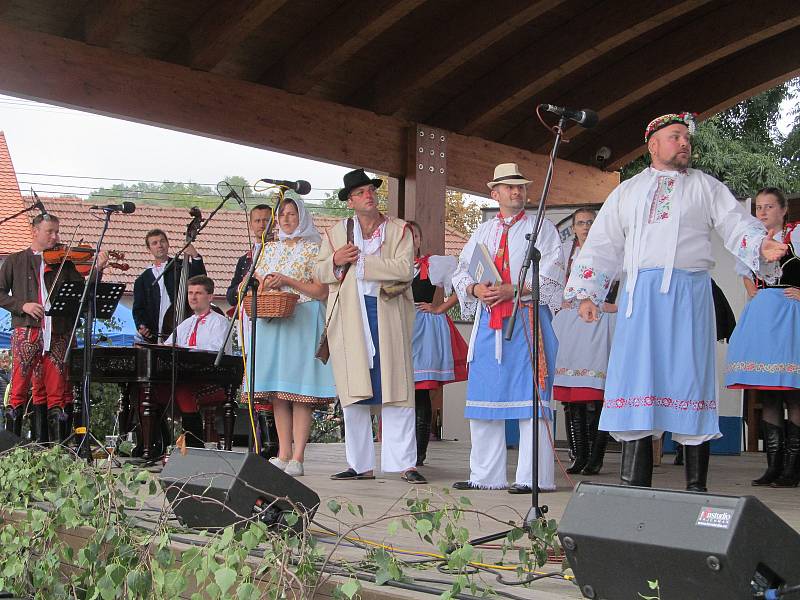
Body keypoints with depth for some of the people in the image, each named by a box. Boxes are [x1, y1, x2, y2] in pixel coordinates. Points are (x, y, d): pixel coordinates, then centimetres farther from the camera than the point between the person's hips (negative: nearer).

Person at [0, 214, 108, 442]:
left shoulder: (64, 262, 16)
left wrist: (97, 269, -9)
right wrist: (22, 305, -9)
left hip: (57, 335, 2)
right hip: (26, 332, -2)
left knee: (56, 393, 2)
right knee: (19, 391, -5)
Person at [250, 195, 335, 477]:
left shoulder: (312, 249, 1)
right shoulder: (270, 249, 17)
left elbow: (322, 291, -5)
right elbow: (260, 287, 21)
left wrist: (288, 281, -12)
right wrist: (266, 285, -3)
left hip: (302, 323, -5)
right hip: (272, 322, 5)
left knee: (299, 390, -9)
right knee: (277, 390, 3)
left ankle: (297, 457, -9)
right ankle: (283, 454, 8)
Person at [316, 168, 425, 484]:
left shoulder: (399, 230, 8)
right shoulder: (336, 232, 16)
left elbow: (404, 269, -8)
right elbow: (320, 271, 15)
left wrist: (360, 261, -11)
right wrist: (335, 261, -7)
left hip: (388, 316, -2)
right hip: (350, 319, 2)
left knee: (396, 388, -6)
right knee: (353, 392, 3)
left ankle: (405, 463, -2)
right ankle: (360, 464, 11)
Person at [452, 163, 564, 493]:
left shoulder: (542, 228, 6)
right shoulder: (483, 231, 20)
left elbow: (549, 276, -6)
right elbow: (461, 271, 16)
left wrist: (512, 290, -17)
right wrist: (476, 289, -6)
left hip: (527, 320, -5)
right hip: (489, 322, 5)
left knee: (530, 397, -8)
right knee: (484, 396, 4)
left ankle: (533, 477, -6)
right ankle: (486, 475, 11)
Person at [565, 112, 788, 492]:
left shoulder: (705, 187, 15)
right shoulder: (627, 191, 20)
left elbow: (737, 225, 4)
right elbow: (602, 244, 17)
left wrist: (762, 247, -17)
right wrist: (587, 294, 7)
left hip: (688, 294, -2)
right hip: (639, 295, 2)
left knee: (689, 376, -5)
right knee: (636, 376, -2)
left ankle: (696, 489, 0)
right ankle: (634, 488, 3)